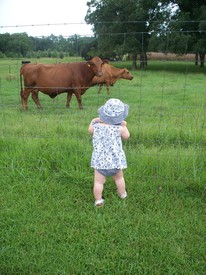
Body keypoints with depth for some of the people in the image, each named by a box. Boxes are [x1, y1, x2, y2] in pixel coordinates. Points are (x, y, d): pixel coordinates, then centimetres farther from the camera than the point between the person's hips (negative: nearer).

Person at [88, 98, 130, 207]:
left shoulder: (96, 126, -8)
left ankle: (98, 200, 9)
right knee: (119, 178, 23)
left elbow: (90, 130, 15)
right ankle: (122, 194, 41)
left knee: (98, 181, 6)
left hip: (100, 160, 0)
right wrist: (124, 126, 21)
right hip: (115, 159, 1)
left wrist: (93, 121, 30)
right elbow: (126, 136, 7)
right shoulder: (119, 128, -13)